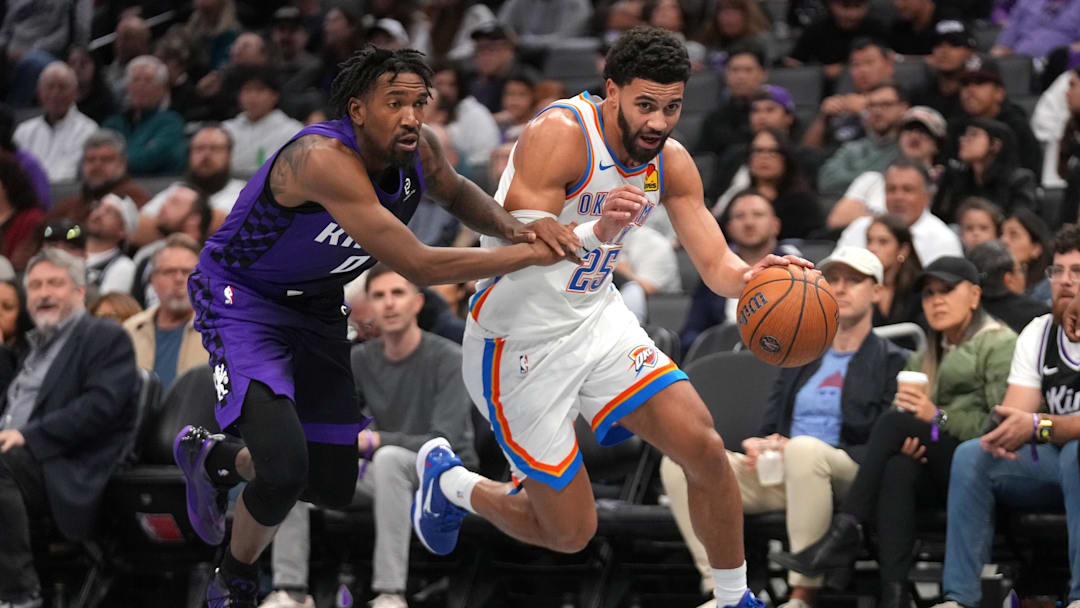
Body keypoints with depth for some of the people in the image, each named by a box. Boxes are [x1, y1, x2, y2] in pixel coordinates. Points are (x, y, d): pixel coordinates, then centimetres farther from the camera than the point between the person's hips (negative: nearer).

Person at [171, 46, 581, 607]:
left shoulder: (417, 150, -13)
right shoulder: (323, 159, -36)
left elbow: (455, 192, 13)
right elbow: (418, 266, -38)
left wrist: (513, 229, -9)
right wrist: (530, 254, -36)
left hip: (315, 308, 8)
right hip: (242, 302, -8)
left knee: (332, 486, 12)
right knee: (284, 468, -27)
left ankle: (213, 457, 42)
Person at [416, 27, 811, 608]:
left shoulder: (670, 163, -3)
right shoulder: (559, 135, -25)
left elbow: (716, 264, -3)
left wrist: (750, 276, -28)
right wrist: (598, 233, -49)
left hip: (596, 316, 6)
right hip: (519, 338, -6)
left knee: (704, 447, -9)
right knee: (570, 532, -1)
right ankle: (447, 480, 27)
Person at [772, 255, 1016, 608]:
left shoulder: (1000, 345, 5)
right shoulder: (922, 360, 26)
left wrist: (938, 417, -14)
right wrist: (908, 442, -10)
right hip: (939, 479, 5)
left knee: (894, 422, -26)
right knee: (898, 468, -32)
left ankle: (842, 536, -35)